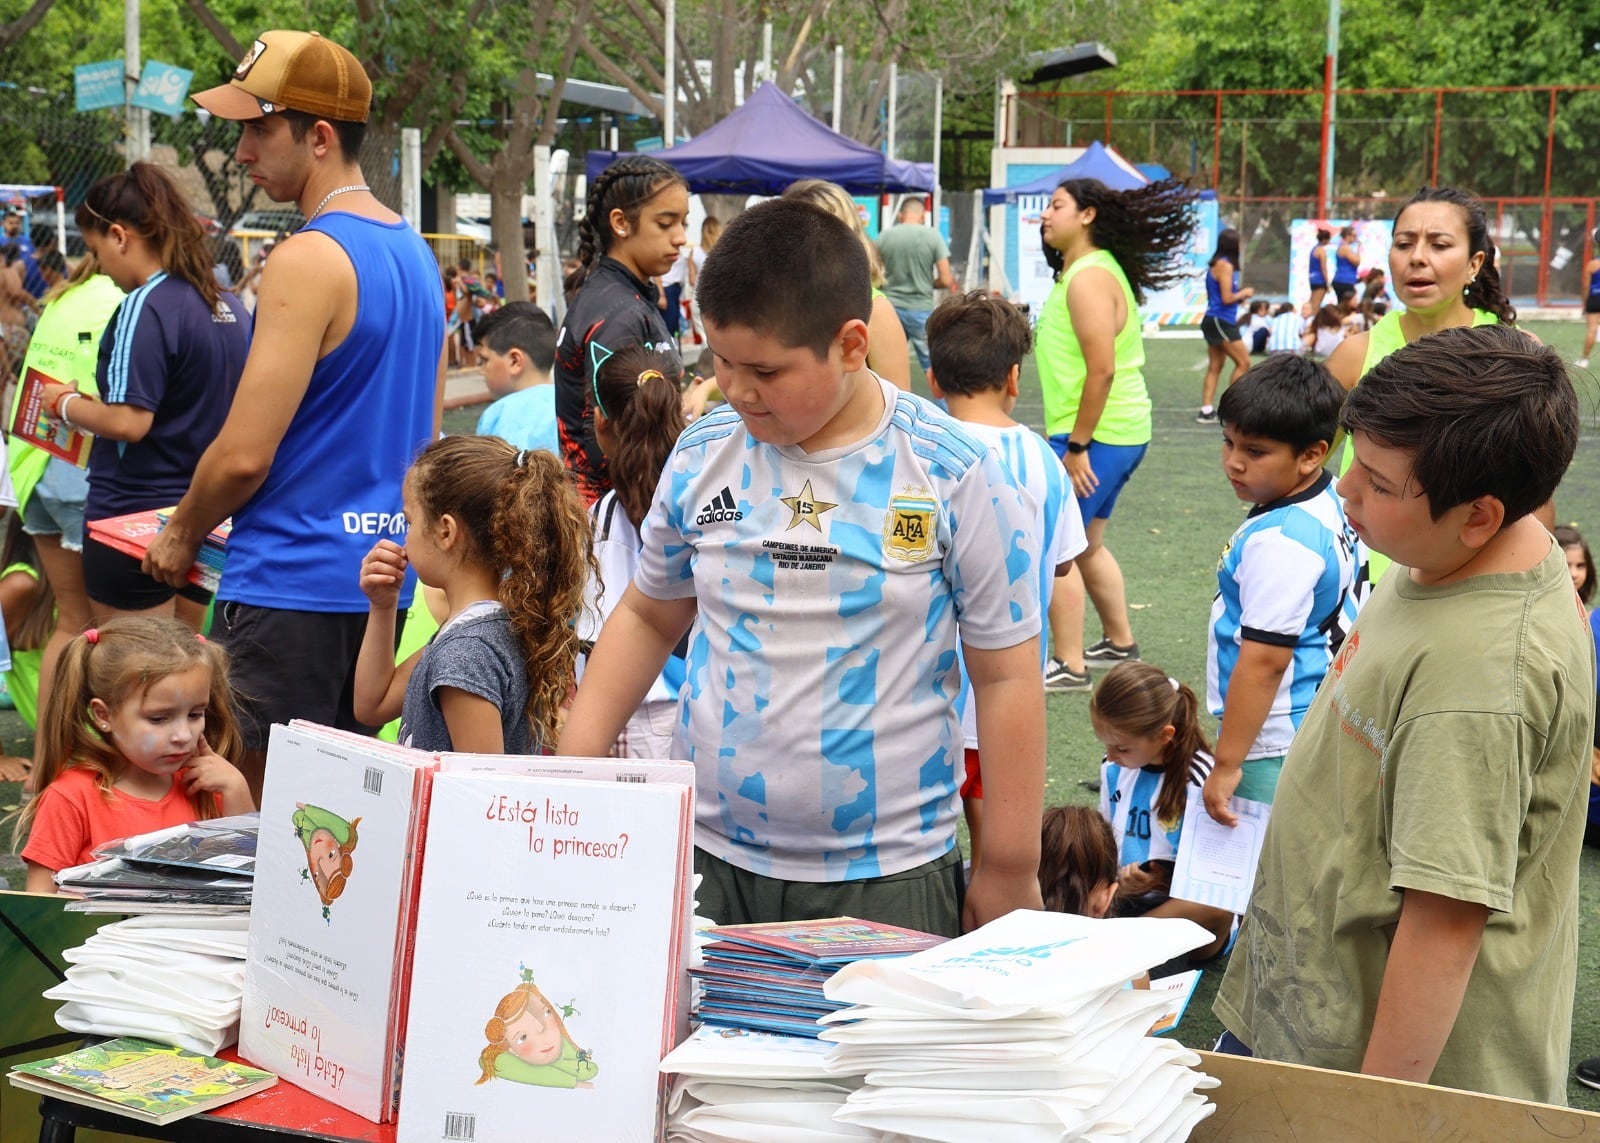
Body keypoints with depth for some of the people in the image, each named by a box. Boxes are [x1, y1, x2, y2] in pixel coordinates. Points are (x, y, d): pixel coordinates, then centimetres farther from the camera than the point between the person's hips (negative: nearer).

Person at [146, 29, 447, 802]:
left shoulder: (308, 260, -16)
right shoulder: (416, 254, 12)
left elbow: (244, 454, -18)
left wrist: (182, 532, 0)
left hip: (293, 583, -9)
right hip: (384, 575, 9)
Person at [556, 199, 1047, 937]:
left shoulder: (954, 478, -9)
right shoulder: (702, 458, 1)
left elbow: (1004, 676, -4)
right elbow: (648, 616, 15)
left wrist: (1010, 870, -3)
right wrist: (573, 765, 4)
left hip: (885, 877, -3)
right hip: (709, 861, 3)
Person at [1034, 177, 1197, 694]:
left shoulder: (1088, 279, -18)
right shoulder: (1090, 269, 14)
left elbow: (1102, 370, -24)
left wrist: (1076, 446, -22)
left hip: (1096, 436, -11)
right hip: (1118, 433, 11)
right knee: (1086, 545, 22)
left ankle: (1068, 666, -3)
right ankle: (1120, 642, 35)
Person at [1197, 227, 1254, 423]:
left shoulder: (1219, 264, 14)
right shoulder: (1225, 266, -15)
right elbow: (1227, 298, -17)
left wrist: (1239, 296, 11)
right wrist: (1244, 293, -2)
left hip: (1215, 321, 10)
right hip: (1221, 322, -10)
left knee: (1215, 367, 9)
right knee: (1243, 362, -3)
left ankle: (1206, 411, 7)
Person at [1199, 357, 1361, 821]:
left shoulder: (1278, 542, -23)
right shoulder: (1331, 504, 7)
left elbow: (1265, 661, -24)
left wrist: (1227, 764, -19)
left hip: (1274, 746, -10)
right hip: (1321, 726, 10)